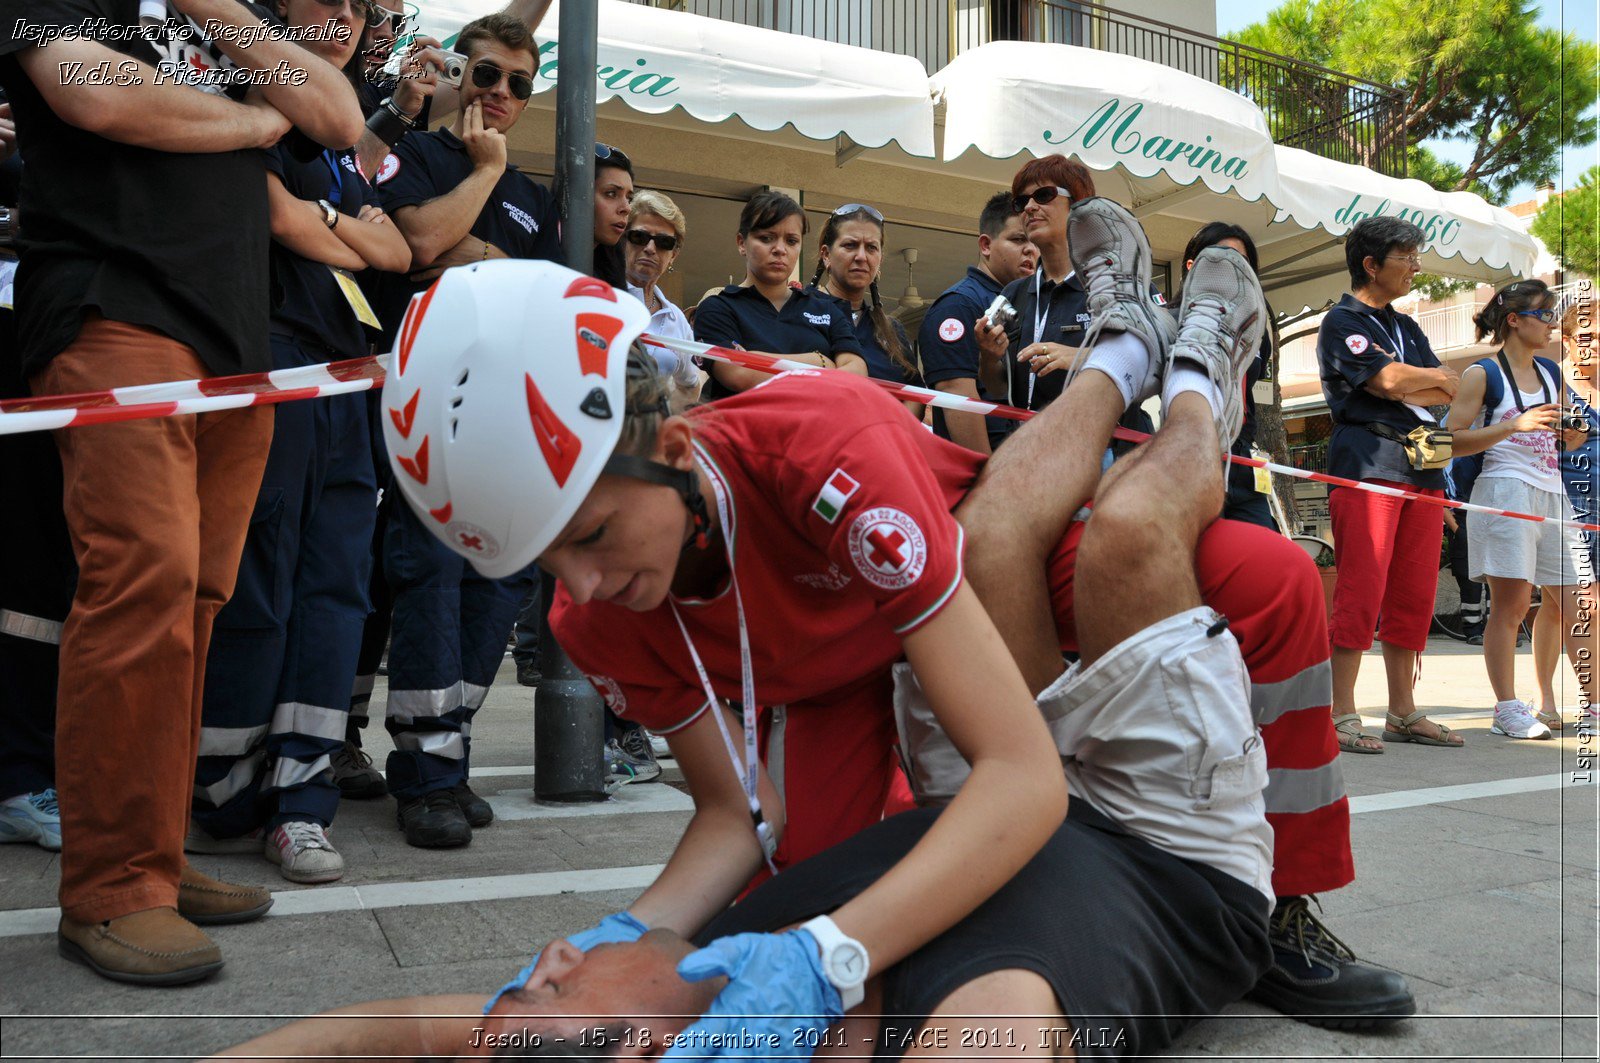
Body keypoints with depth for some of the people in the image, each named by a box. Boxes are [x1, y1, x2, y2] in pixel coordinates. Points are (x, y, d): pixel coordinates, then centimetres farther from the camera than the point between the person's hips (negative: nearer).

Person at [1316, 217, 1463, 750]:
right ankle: (1341, 716, -6)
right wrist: (1433, 377, 7)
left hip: (1420, 466, 8)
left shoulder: (1406, 327, 24)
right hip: (1366, 462, -8)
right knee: (1361, 592, -11)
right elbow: (1389, 381, -12)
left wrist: (1408, 386, -5)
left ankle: (1403, 714, 14)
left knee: (1414, 596, 7)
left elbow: (1449, 392, 13)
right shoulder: (1342, 321, 1)